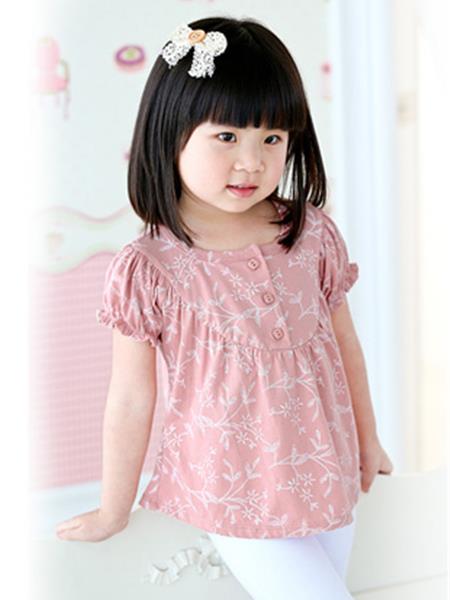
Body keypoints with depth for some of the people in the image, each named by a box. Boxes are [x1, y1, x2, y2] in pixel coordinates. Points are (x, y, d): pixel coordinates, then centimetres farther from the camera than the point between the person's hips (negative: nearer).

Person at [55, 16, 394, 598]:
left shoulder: (313, 234, -4)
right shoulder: (147, 269, -15)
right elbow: (131, 401, -9)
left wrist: (367, 441, 19)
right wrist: (112, 513, 1)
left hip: (326, 480, 4)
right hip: (238, 497, -4)